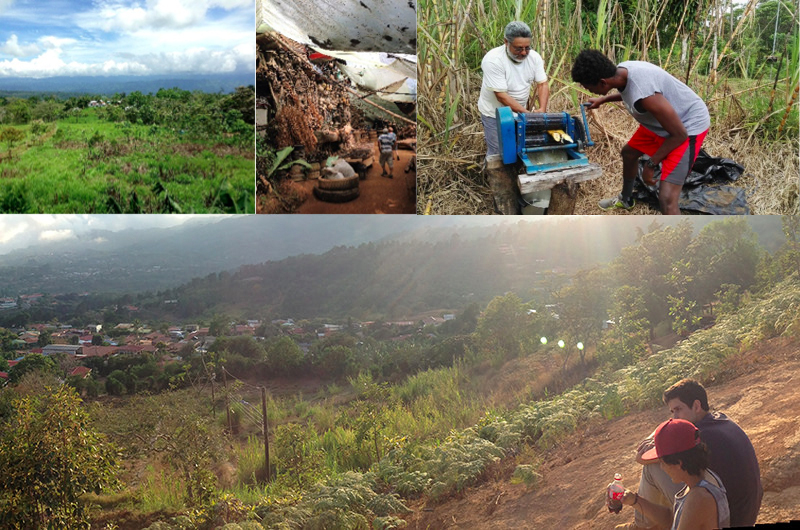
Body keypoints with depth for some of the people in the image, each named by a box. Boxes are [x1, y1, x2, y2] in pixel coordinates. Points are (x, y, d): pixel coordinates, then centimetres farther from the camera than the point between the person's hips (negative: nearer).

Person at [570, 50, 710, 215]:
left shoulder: (643, 95, -39)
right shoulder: (621, 70, -13)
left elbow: (679, 134, -28)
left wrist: (651, 164, -18)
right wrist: (602, 100, 18)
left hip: (689, 126, -9)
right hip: (662, 120, 10)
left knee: (666, 199, -20)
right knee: (629, 152, 31)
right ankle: (625, 200, 59)